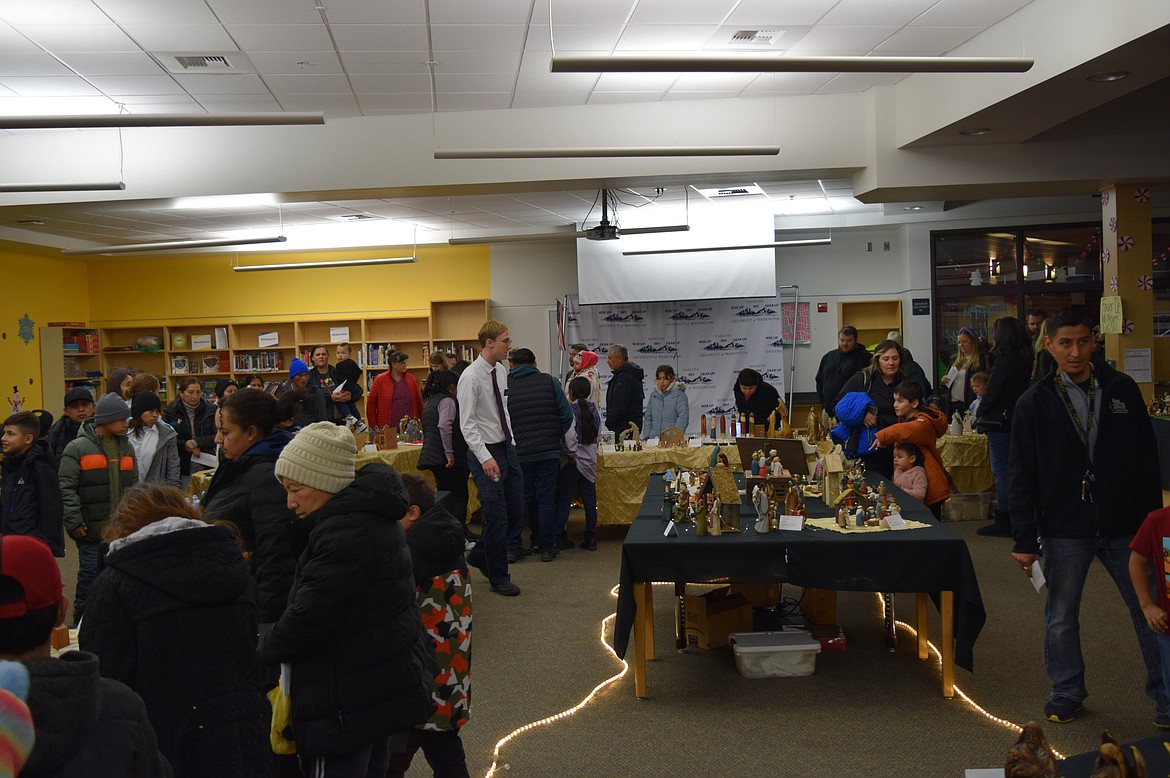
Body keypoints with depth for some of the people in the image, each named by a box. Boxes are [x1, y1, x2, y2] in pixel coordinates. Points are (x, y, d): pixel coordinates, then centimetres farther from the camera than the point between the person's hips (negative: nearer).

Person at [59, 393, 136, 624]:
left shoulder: (126, 446, 12)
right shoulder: (78, 448, -7)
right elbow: (66, 487, -10)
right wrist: (74, 521, -14)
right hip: (92, 528, -5)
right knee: (90, 573, 0)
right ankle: (81, 619, 14)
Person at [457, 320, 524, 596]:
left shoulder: (501, 371, 7)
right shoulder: (471, 377, -18)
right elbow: (467, 423, -21)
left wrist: (511, 443, 14)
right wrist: (485, 458, -29)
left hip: (507, 448, 8)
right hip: (486, 452, -8)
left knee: (515, 509, 12)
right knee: (497, 515, -1)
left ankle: (480, 554, 32)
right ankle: (498, 578, 13)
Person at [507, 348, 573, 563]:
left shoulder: (505, 385, 0)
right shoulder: (549, 381, 1)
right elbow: (566, 416, -2)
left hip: (519, 454, 0)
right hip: (549, 452, 0)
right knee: (546, 499, 6)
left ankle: (512, 547, 8)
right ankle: (547, 547, 10)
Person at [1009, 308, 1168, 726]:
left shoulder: (1122, 389, 0)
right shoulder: (1035, 402, -3)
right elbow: (1022, 477, -3)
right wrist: (1025, 539, -5)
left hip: (1124, 528, 1)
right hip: (1063, 531, 0)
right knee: (1061, 617, 12)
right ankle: (1067, 691, 30)